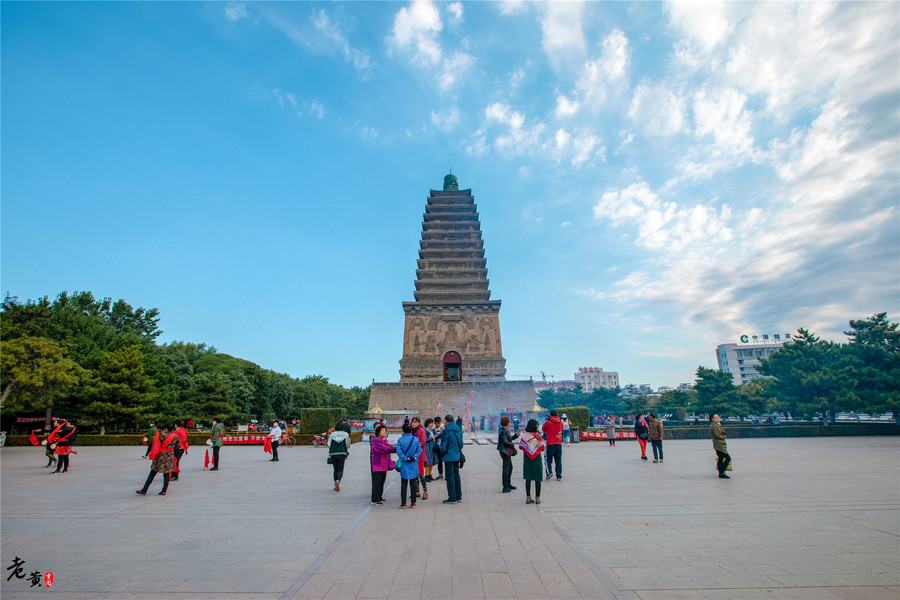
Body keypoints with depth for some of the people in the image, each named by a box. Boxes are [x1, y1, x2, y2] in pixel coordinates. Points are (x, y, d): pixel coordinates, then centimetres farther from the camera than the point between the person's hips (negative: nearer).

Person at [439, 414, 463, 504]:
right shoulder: (458, 430, 6)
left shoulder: (446, 431, -15)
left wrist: (441, 454, 3)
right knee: (456, 475, 14)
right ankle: (458, 497, 21)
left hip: (449, 457, -7)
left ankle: (452, 498, 4)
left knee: (450, 476, 0)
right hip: (457, 456, 7)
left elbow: (443, 446, -14)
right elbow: (461, 443, 12)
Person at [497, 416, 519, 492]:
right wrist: (513, 445, -13)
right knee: (506, 469, -5)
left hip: (507, 452, 11)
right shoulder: (503, 432, -19)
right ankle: (505, 487, 0)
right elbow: (505, 442, -26)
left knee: (510, 467, 20)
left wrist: (516, 435, 15)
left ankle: (508, 484, 33)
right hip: (505, 451, -11)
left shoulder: (505, 431, 12)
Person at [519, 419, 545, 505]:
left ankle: (528, 498, 10)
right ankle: (537, 498, 10)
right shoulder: (538, 436, -11)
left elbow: (521, 446, -1)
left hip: (527, 459, 2)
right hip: (537, 459, -2)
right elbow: (542, 448, -7)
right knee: (537, 479, 7)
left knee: (528, 479, 9)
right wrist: (539, 439, 1)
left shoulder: (524, 436, -5)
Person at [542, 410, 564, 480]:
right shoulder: (560, 422, 4)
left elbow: (543, 430, 9)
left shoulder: (547, 422, -6)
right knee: (558, 461, 10)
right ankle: (559, 476, 9)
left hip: (550, 443, -3)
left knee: (548, 459, 7)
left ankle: (549, 472, -10)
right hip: (559, 444, 3)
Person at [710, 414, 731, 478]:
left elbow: (723, 432, 20)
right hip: (719, 445, -9)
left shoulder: (717, 425, 18)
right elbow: (716, 435, -18)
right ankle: (722, 472, -6)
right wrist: (723, 437, -6)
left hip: (721, 444, 9)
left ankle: (721, 474, 13)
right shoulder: (714, 426, -13)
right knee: (728, 458, -10)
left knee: (720, 459, 10)